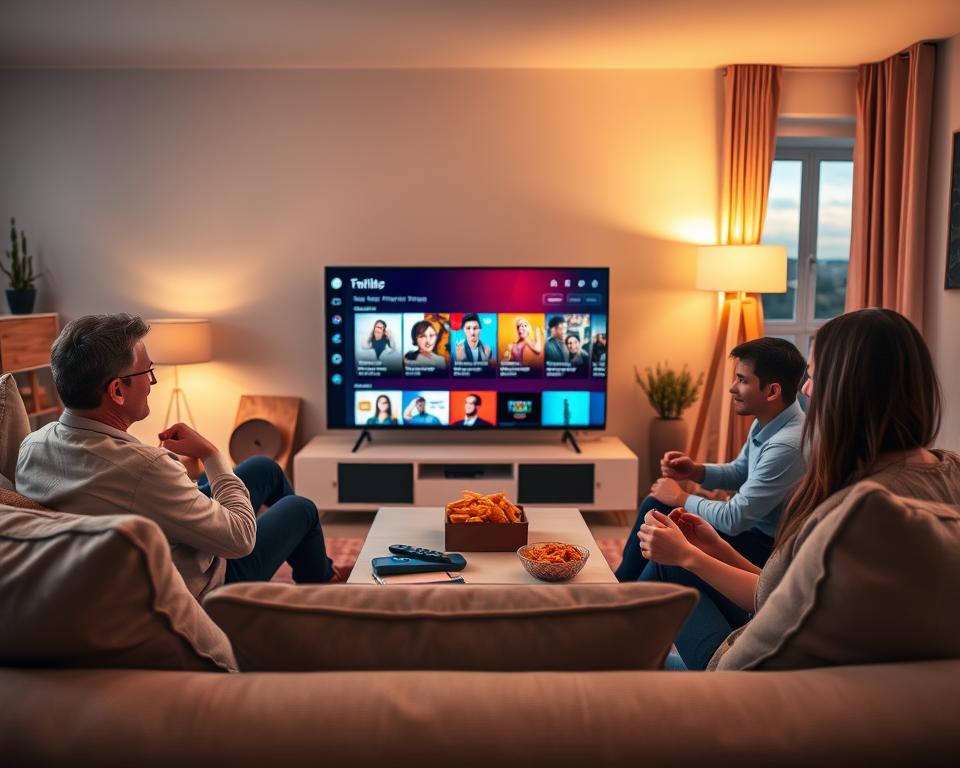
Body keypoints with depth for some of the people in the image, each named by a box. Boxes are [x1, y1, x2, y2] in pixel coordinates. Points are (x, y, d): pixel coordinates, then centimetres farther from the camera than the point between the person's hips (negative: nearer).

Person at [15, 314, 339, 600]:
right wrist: (209, 453, -18)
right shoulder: (142, 467, -43)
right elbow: (240, 537, -29)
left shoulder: (32, 444, -16)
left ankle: (321, 570, 45)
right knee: (301, 509, 17)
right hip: (202, 588, -7)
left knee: (264, 467, 20)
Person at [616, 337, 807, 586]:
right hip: (752, 524, 9)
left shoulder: (787, 446, -31)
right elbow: (740, 472, 15)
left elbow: (733, 520, -26)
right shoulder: (765, 423, -2)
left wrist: (681, 498, -11)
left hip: (767, 545, -8)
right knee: (655, 506, 3)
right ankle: (623, 580, 17)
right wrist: (695, 471, -4)